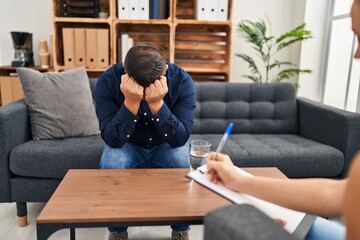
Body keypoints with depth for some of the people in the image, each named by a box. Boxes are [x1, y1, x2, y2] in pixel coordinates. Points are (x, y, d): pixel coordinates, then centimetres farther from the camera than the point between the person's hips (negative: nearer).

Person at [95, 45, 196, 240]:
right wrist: (131, 102, -43)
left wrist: (157, 104, -43)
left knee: (182, 163, -30)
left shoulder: (182, 81, -24)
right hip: (127, 144, 0)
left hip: (166, 144, 0)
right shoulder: (108, 81, -24)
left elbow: (180, 138, -29)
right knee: (110, 166, -30)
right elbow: (112, 139, -29)